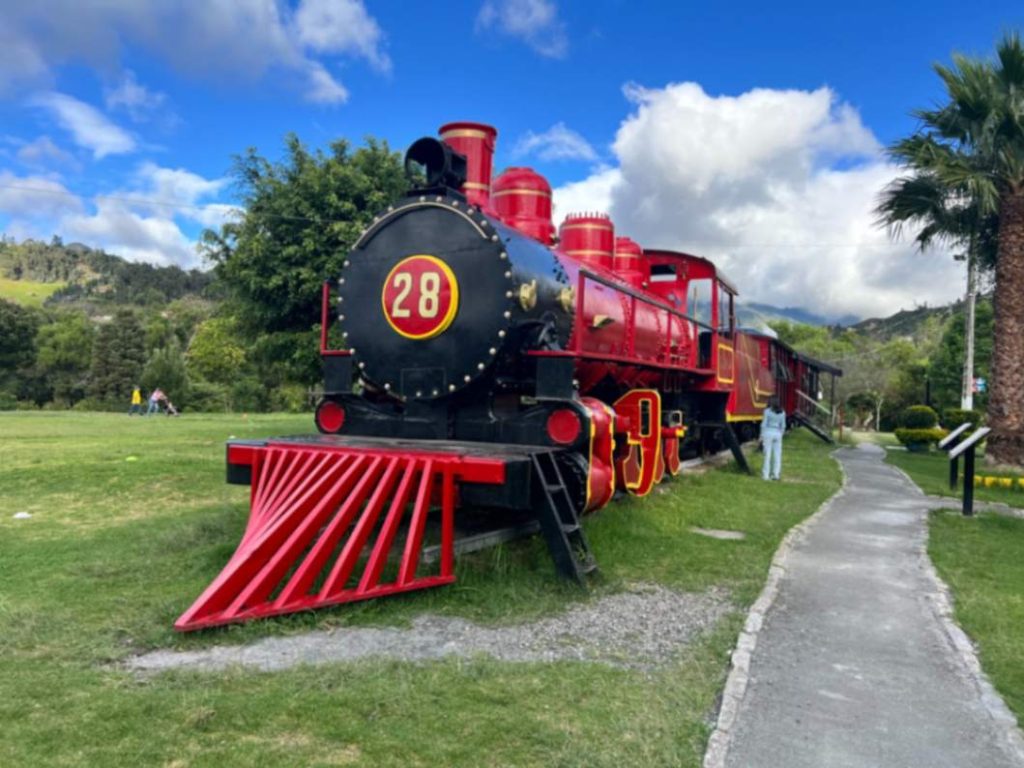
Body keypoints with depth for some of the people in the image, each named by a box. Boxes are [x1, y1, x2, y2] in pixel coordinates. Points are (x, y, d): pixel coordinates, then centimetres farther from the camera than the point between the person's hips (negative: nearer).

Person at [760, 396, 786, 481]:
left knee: (767, 455, -1)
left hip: (768, 433, -4)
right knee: (777, 455, 7)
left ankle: (766, 475, 0)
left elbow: (764, 424, -11)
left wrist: (761, 436, -4)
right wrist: (780, 436, 16)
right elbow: (783, 426, 7)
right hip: (777, 434, 4)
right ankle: (776, 474, 5)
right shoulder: (782, 412, 4)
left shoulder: (767, 411, -10)